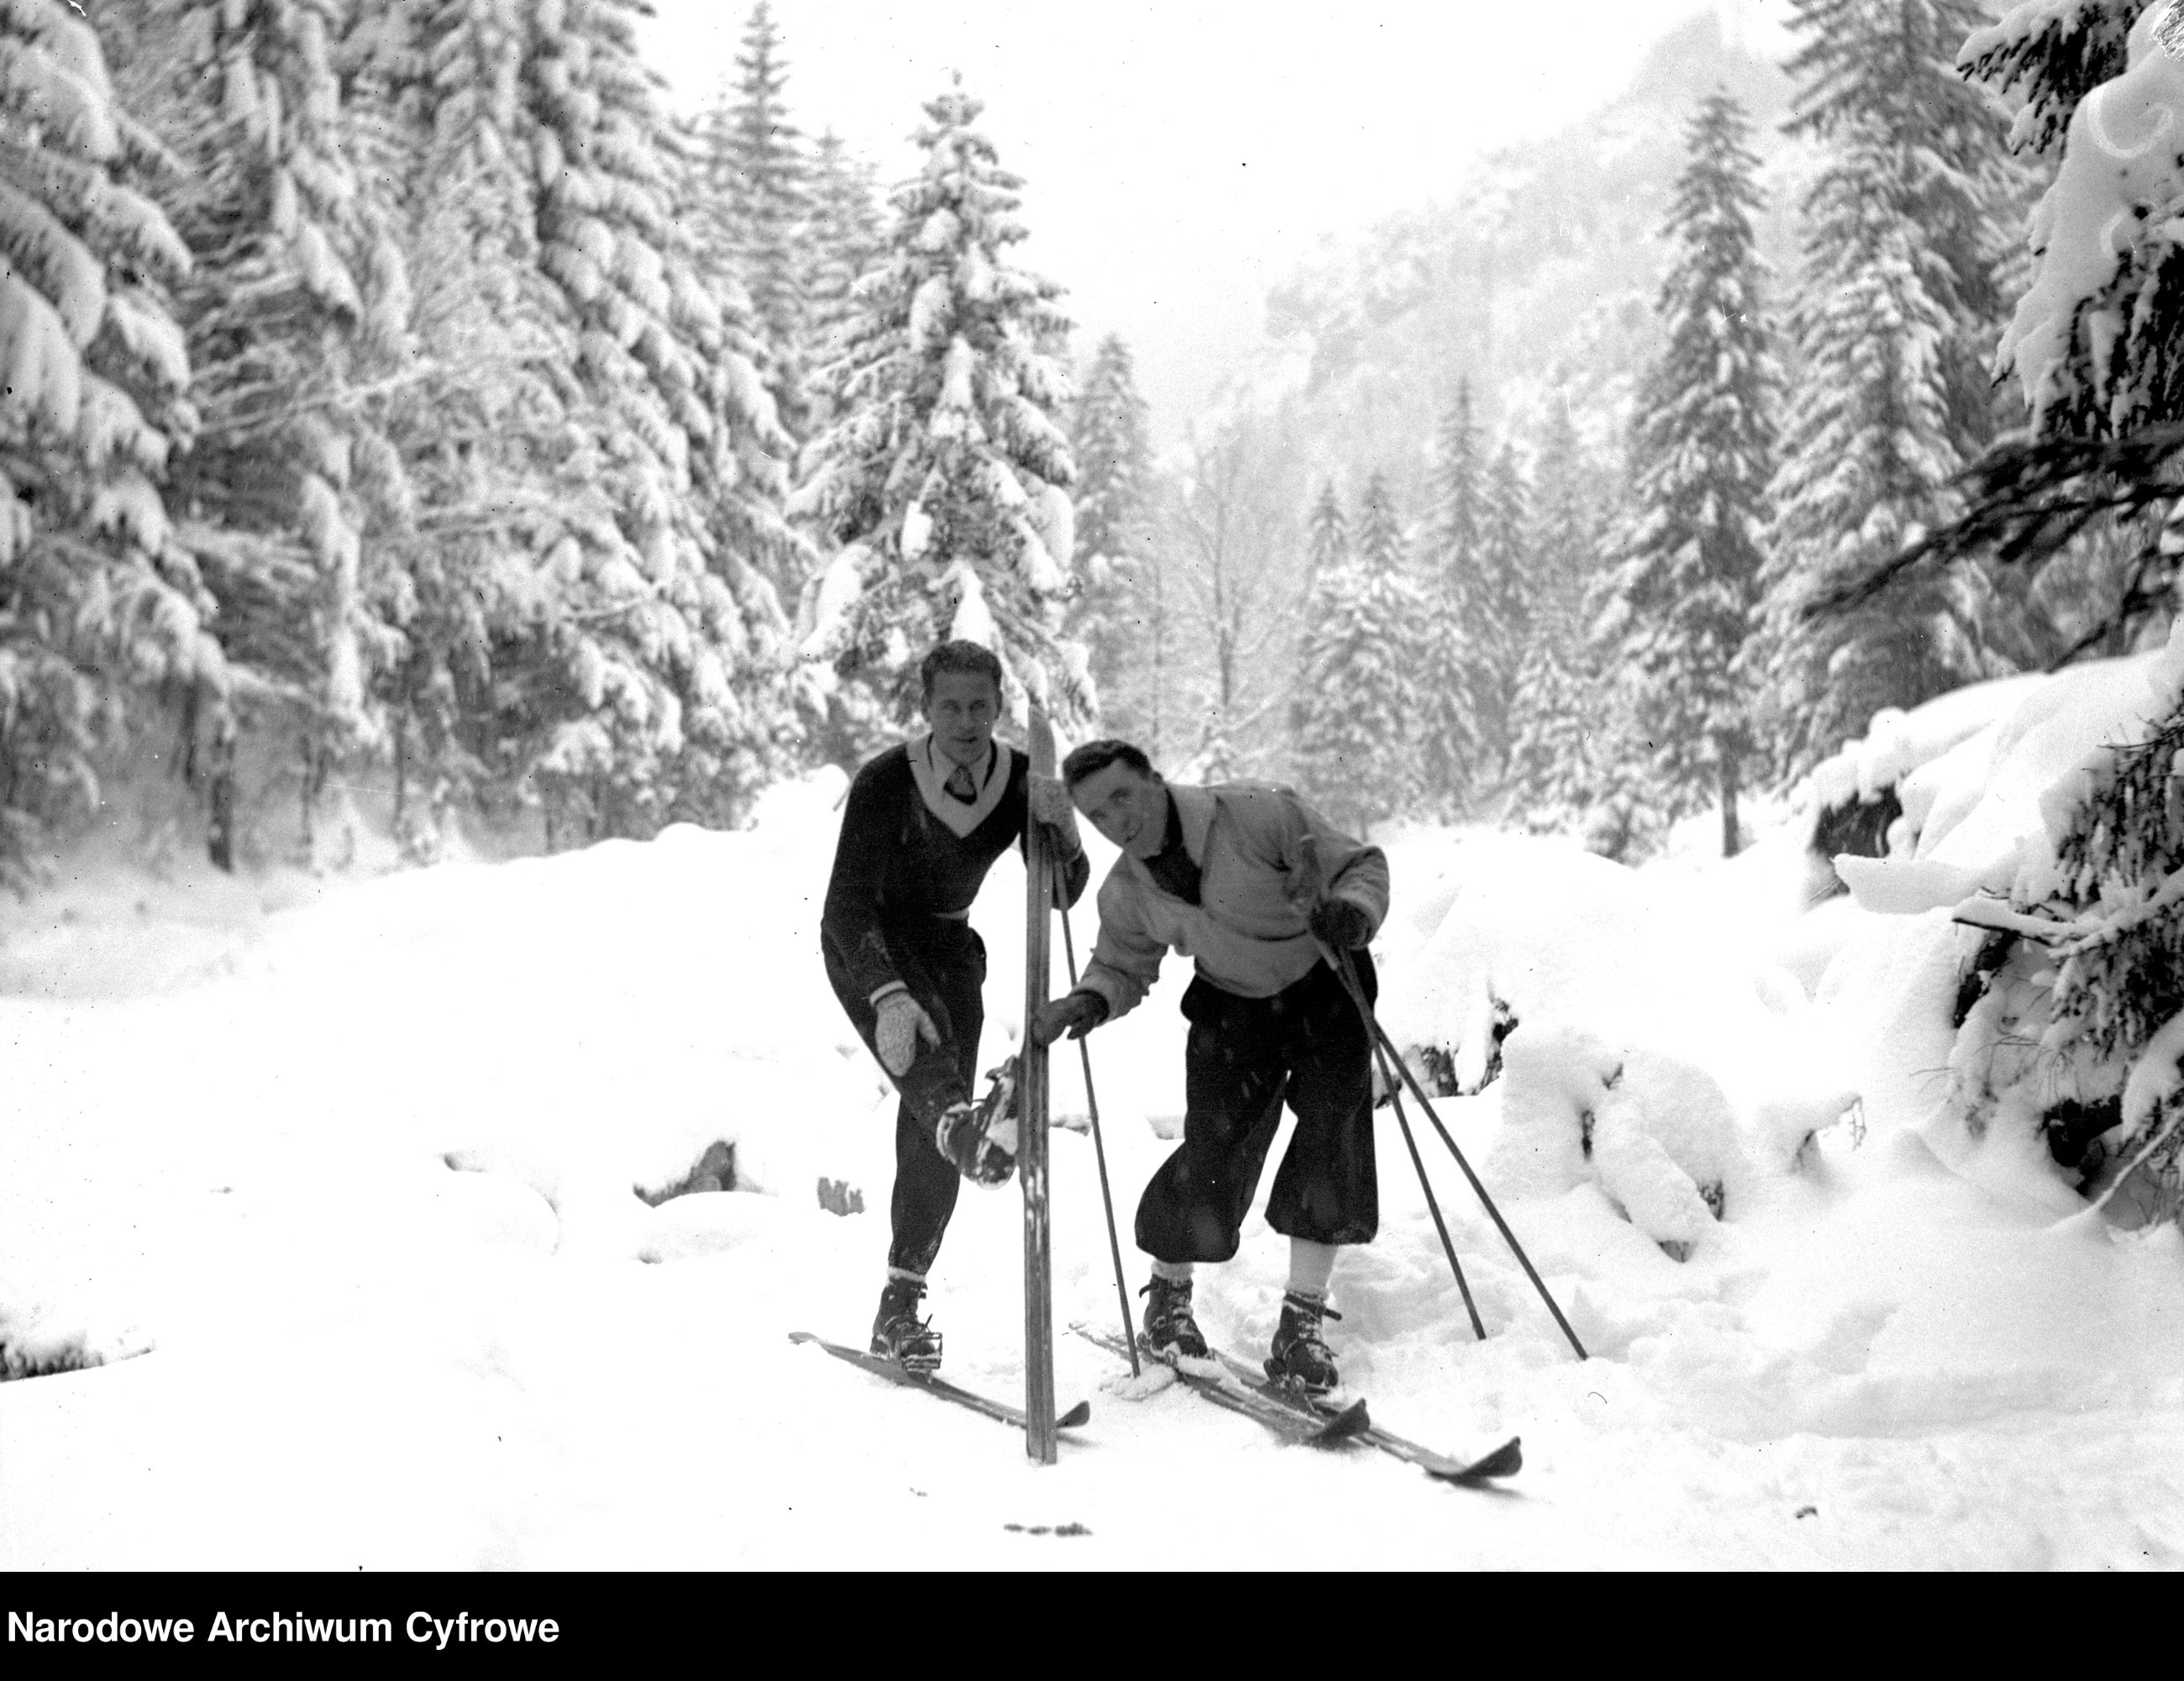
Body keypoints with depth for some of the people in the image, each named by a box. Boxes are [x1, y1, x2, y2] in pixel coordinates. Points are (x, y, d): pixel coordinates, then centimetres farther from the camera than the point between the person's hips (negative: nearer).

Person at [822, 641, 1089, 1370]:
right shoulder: (885, 782, -22)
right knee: (919, 1036, -39)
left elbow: (1061, 894, -10)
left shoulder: (1020, 779, -10)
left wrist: (1060, 826, -30)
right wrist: (888, 996, -43)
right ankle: (961, 1124, -70)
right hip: (867, 946, -4)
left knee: (930, 1136, -5)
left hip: (947, 947, 5)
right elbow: (849, 905, -28)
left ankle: (899, 1306, 1)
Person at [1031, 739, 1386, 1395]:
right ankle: (1168, 1290, 17)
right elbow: (1124, 966, 8)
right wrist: (1092, 998, -15)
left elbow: (1361, 863, -16)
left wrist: (1354, 911, -38)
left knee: (1334, 1131, -17)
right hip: (1234, 1005, 2)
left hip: (1324, 981, -2)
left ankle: (1302, 1318, -7)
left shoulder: (1258, 813, -24)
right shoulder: (1127, 894, -9)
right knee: (1216, 1152, -11)